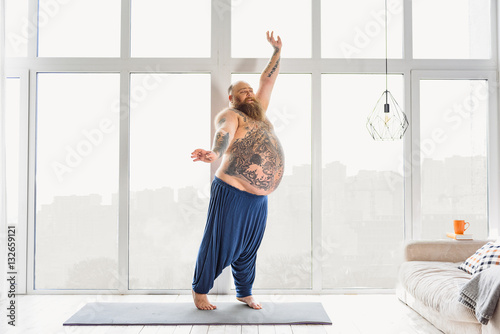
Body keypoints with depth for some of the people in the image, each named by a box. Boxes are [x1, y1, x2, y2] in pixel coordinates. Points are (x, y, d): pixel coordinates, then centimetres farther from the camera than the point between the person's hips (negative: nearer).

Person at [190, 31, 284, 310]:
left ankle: (245, 292, 32)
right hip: (233, 192, -7)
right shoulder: (230, 115, -4)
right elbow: (225, 134, -28)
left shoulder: (258, 113, 19)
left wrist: (277, 50, 30)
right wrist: (215, 153, -47)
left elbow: (268, 80, 27)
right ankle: (200, 290, 21)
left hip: (259, 198, 7)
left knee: (248, 248, 16)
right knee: (220, 244, 3)